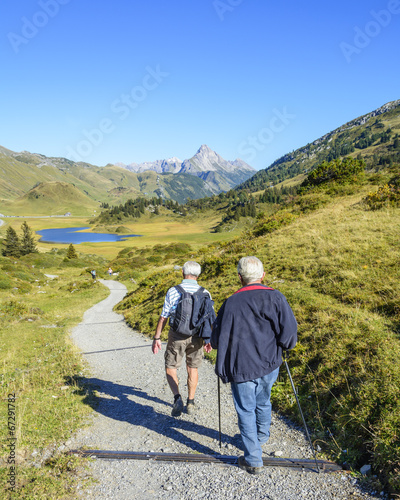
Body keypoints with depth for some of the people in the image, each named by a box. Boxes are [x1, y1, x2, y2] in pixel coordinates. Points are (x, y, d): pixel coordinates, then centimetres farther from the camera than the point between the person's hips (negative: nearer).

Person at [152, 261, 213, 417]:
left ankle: (177, 398, -5)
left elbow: (163, 317, -7)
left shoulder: (173, 292, -9)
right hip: (196, 337, 3)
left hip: (177, 336, -2)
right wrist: (209, 339, 13)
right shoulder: (205, 293, -3)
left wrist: (156, 338, 2)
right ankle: (190, 403, 26)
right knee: (192, 368, 19)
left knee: (170, 368, 13)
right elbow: (211, 318, 2)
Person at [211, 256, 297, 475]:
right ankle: (261, 437, 49)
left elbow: (218, 339, -7)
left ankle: (253, 460, 17)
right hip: (270, 364, 3)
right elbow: (289, 331, -9)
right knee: (263, 401, 26)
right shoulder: (275, 297, -9)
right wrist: (280, 346, 11)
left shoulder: (230, 303, -13)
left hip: (241, 367, -3)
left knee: (246, 411, 11)